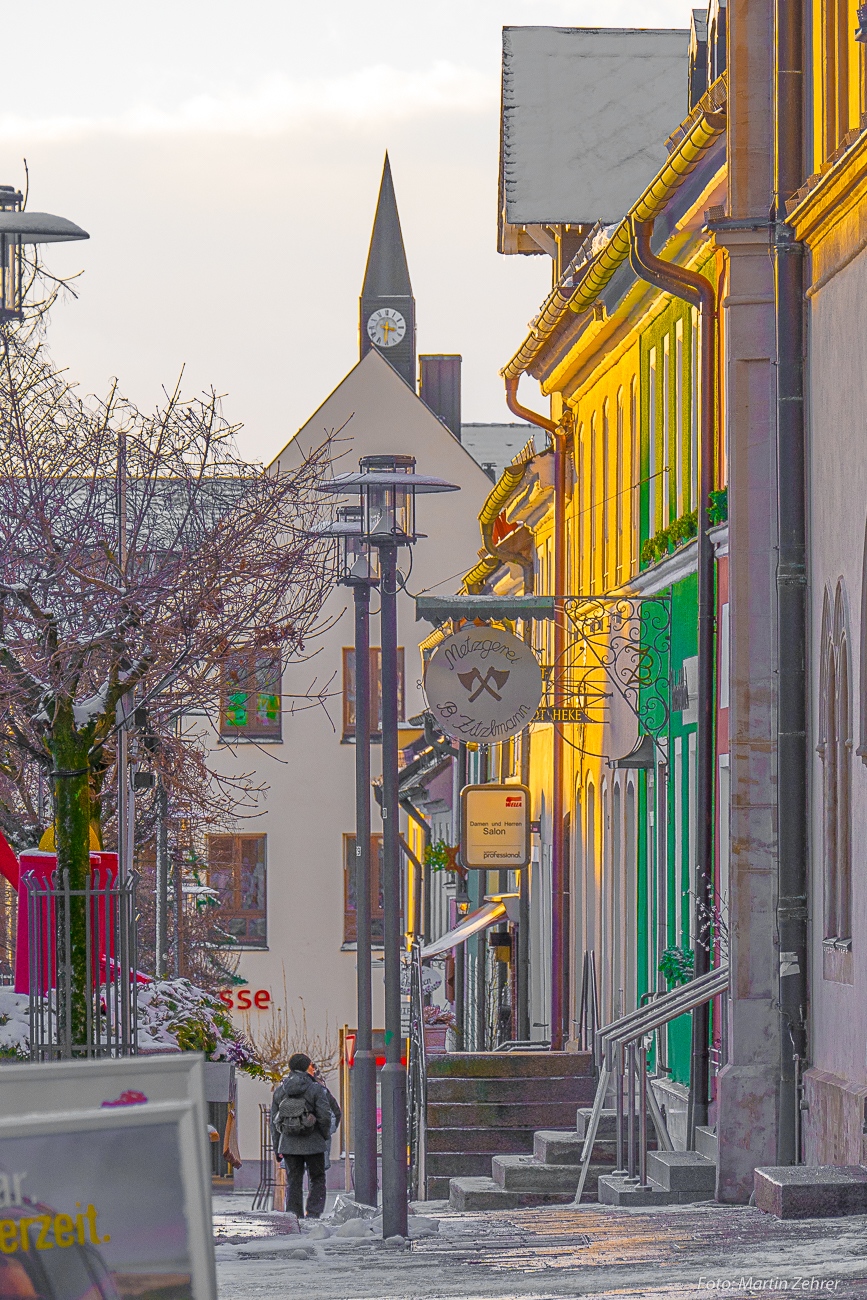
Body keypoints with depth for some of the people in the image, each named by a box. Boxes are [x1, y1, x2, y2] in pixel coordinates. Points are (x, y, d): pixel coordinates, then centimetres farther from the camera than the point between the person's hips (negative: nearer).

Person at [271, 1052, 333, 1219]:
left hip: (288, 1144, 3)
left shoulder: (279, 1090, 7)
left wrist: (277, 1147, 16)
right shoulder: (315, 1089, -7)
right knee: (317, 1180, 8)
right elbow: (325, 1116, -11)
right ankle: (313, 1213, -3)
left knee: (293, 1182, 9)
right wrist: (326, 1136, 7)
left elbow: (274, 1120, 10)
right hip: (312, 1143, -3)